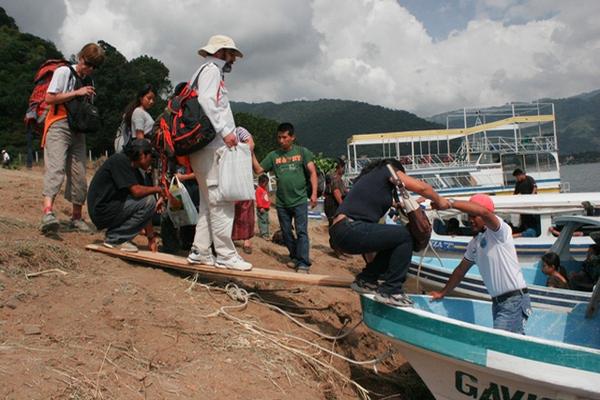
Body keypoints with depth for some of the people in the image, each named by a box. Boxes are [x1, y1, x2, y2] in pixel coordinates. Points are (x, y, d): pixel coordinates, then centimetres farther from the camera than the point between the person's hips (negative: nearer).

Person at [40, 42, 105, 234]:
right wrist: (77, 93, -11)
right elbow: (49, 98, -10)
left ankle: (76, 217, 15)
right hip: (59, 126, -6)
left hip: (78, 130, 6)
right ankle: (48, 212, -36)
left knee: (79, 174, 4)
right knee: (56, 168, -22)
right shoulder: (63, 72, 1)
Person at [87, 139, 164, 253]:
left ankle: (115, 235, 9)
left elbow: (145, 212, 11)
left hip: (111, 208, 9)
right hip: (102, 212, -9)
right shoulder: (120, 160, -13)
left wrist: (151, 236, 8)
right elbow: (136, 191, -23)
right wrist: (157, 189, -6)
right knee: (149, 201, -17)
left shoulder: (135, 173, 12)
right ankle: (115, 238, -9)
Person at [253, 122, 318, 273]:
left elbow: (312, 172, -2)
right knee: (286, 233, 12)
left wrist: (314, 193, -12)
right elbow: (258, 170, 5)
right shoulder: (273, 155, 7)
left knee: (301, 232, -9)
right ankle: (295, 257, 29)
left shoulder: (302, 152, 1)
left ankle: (303, 264, -9)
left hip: (299, 200, -3)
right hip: (281, 202, 4)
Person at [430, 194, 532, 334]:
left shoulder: (499, 231, -9)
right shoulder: (474, 243, 14)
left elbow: (483, 212, -30)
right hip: (498, 302, 8)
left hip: (514, 300, -8)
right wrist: (443, 293, 26)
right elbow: (461, 270, 23)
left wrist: (449, 203, -30)